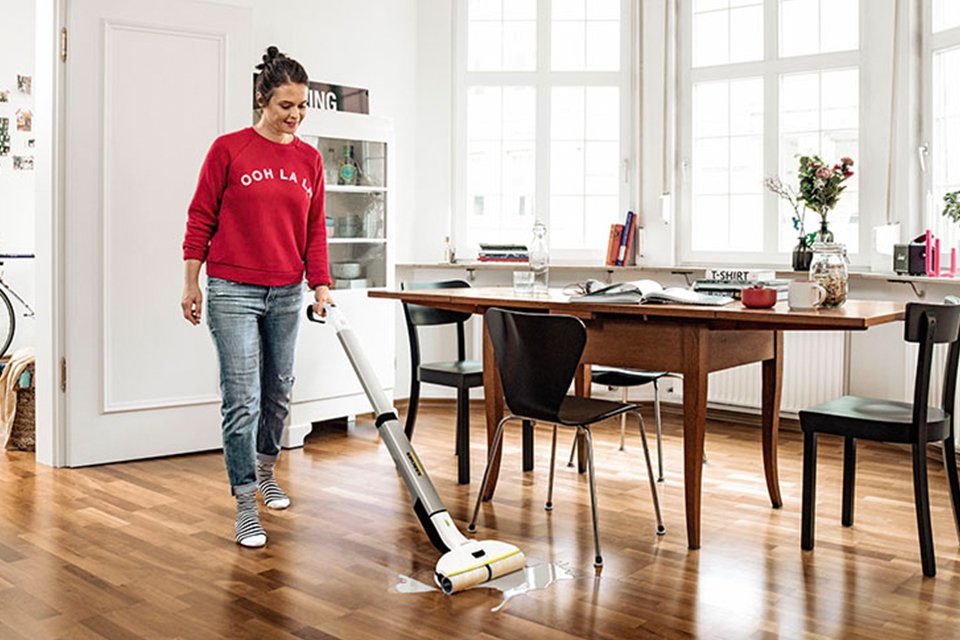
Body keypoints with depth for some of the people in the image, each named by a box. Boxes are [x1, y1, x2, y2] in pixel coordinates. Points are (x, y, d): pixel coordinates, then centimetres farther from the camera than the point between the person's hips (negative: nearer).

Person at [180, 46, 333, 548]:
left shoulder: (310, 160, 7)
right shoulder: (228, 149, -5)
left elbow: (315, 229, 8)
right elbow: (200, 219, -2)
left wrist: (321, 284, -2)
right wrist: (190, 282, -3)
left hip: (286, 293, 5)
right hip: (233, 291, -4)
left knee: (278, 392, 15)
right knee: (242, 399, -6)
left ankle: (265, 473, 38)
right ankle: (246, 505, 4)